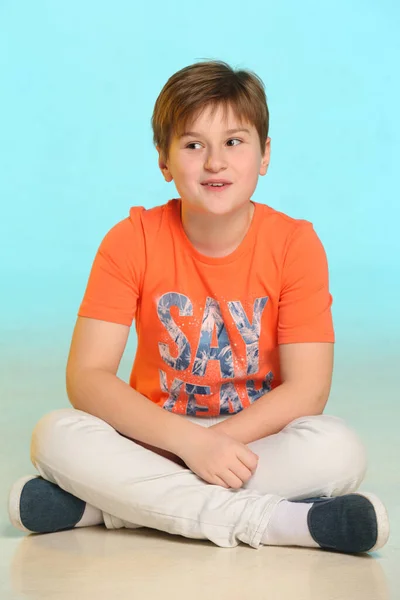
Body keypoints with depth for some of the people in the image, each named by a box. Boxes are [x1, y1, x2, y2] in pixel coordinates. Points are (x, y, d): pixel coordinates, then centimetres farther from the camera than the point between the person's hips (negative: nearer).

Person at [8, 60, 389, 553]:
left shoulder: (295, 244, -9)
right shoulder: (131, 241, -8)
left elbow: (307, 390, -13)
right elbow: (86, 377, -17)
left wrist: (218, 441, -25)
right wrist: (192, 441, -29)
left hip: (257, 441, 0)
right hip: (158, 436, 0)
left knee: (340, 450, -32)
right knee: (55, 435, -28)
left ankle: (106, 505, -25)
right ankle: (268, 521, -30)